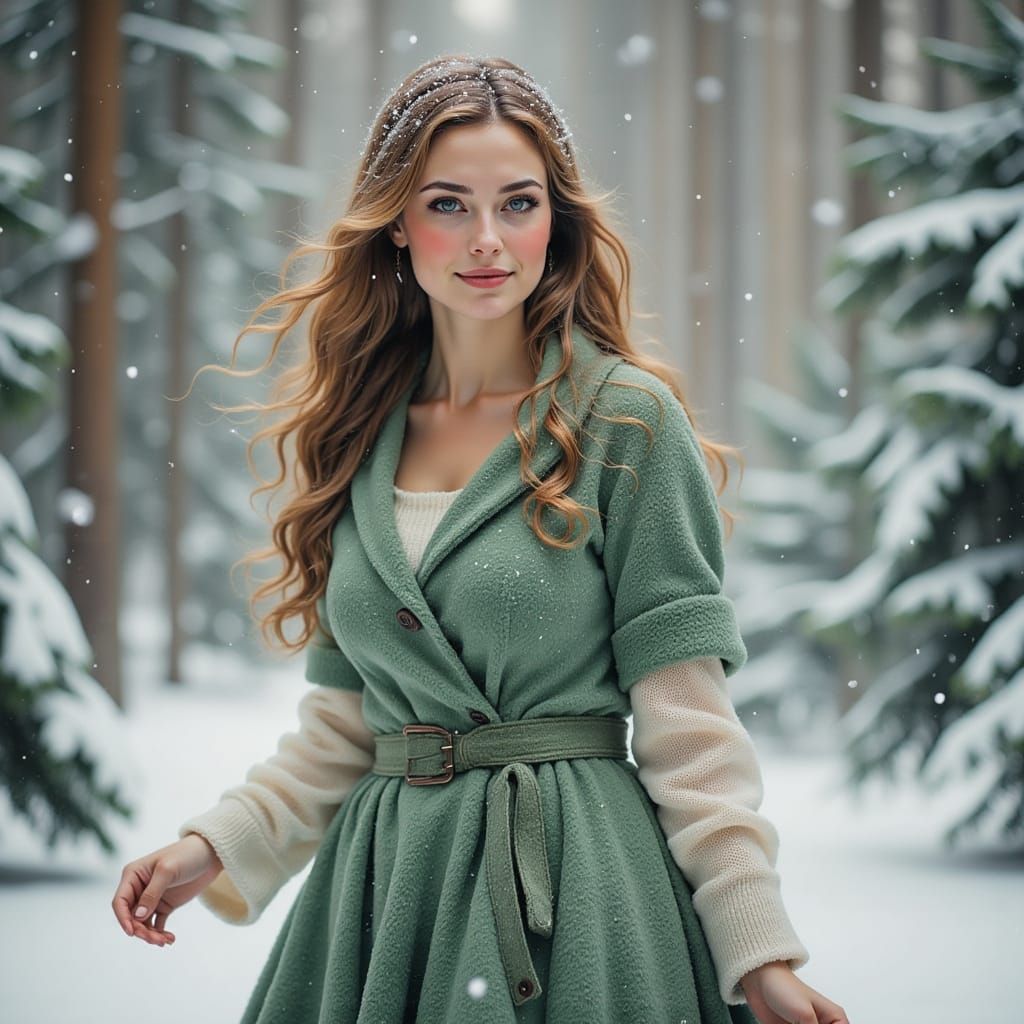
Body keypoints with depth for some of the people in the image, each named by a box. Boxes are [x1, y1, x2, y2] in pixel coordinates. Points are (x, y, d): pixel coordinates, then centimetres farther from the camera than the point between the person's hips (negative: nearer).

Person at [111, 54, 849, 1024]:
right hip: (385, 876, 4)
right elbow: (346, 719, 13)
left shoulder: (628, 417, -4)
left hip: (575, 882, -4)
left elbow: (687, 720, -8)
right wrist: (215, 844, 1)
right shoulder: (360, 433, 9)